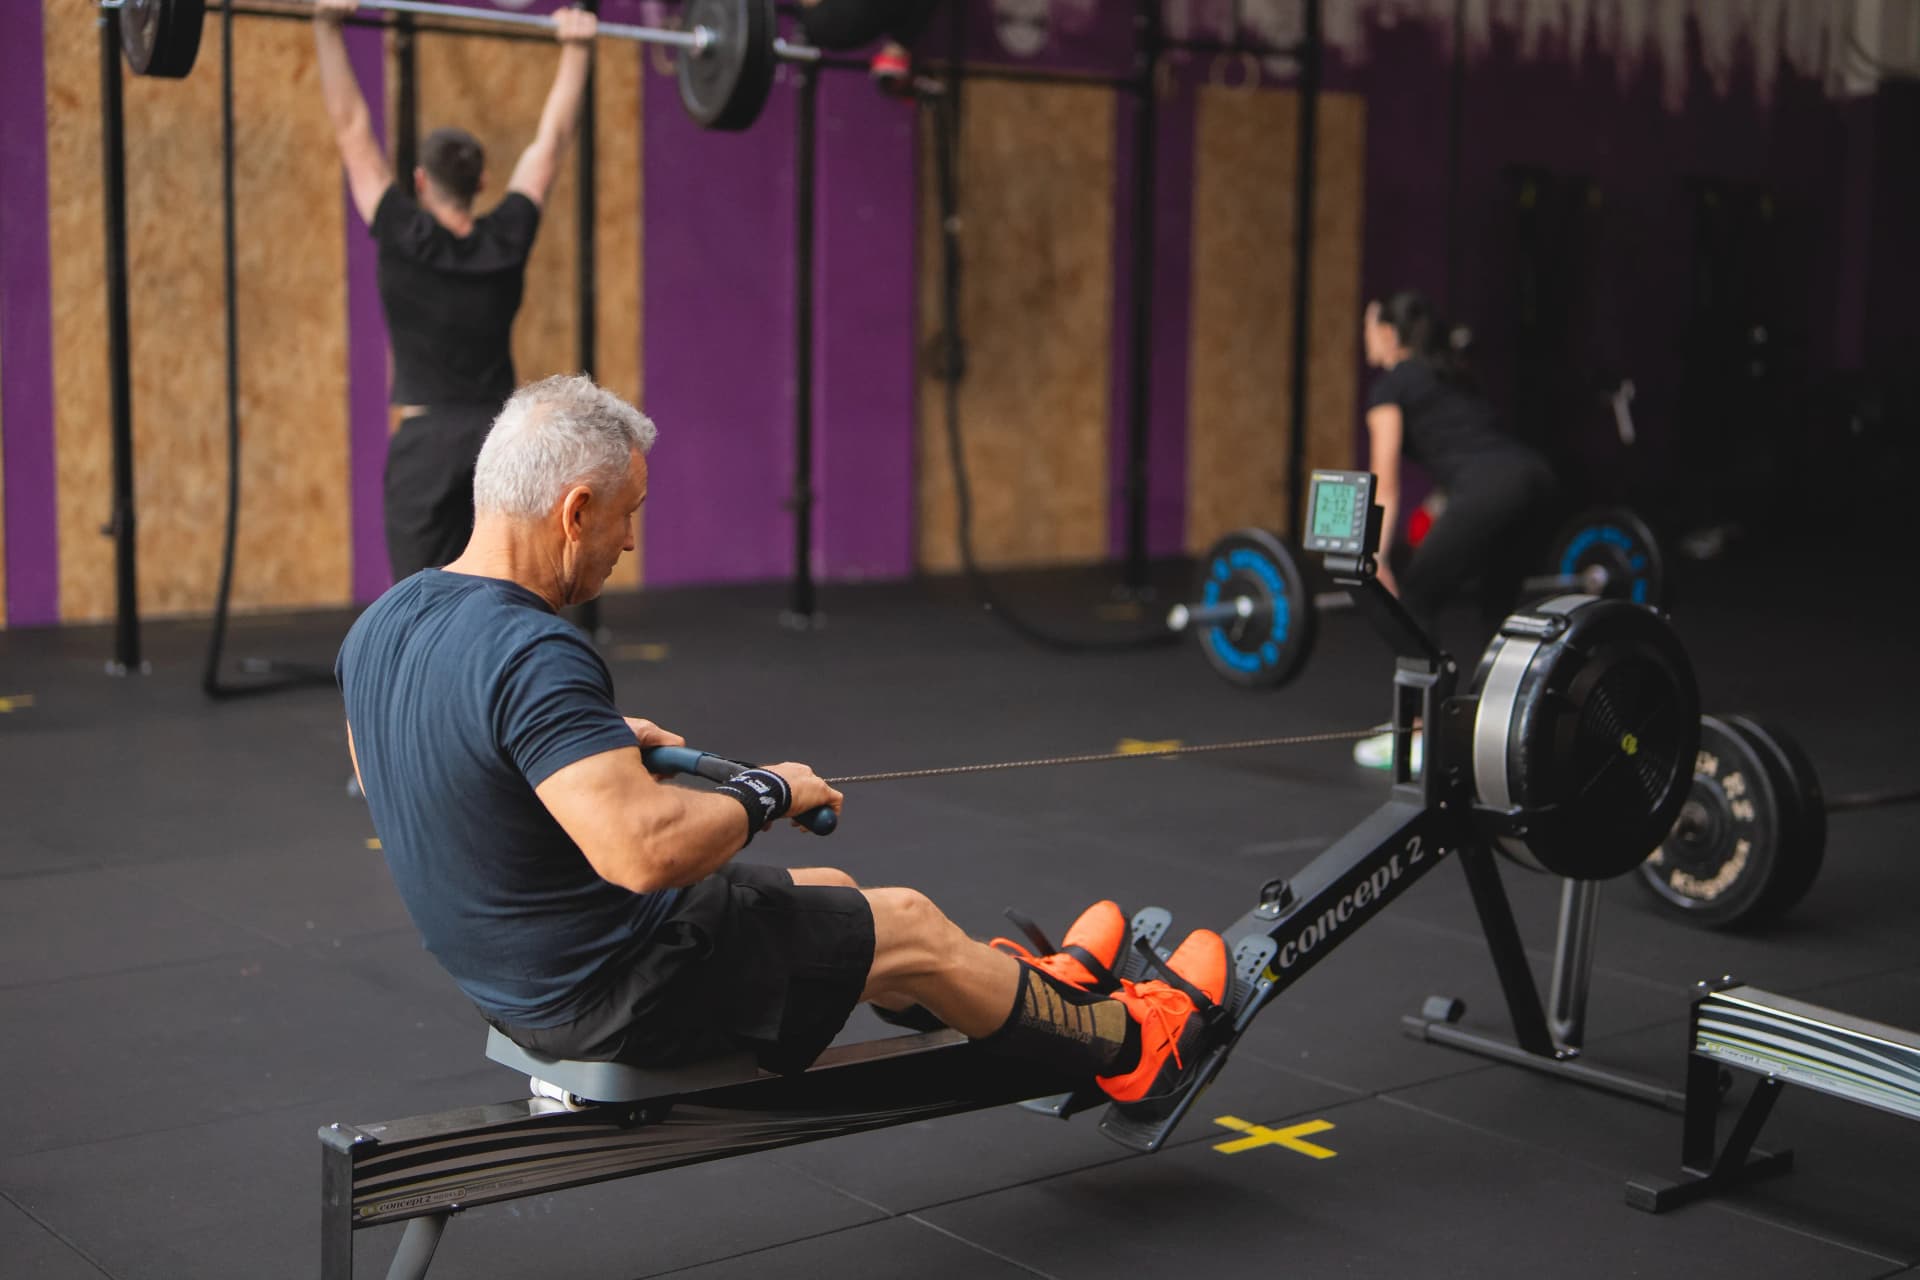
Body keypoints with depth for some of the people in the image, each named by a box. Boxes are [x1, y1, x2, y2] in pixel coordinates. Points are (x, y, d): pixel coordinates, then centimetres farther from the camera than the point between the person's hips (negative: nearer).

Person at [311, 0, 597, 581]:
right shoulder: (509, 240, 1)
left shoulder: (405, 240, -7)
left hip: (428, 445, -3)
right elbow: (551, 139, 9)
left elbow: (351, 128, -5)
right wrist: (576, 47, 16)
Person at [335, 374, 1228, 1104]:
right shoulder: (535, 658, -31)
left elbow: (406, 774, 18)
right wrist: (767, 795, -19)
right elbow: (645, 848, -39)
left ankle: (1041, 992, 48)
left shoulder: (381, 627, -1)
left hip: (505, 980, 9)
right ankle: (1128, 1048, 33)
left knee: (826, 893, 26)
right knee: (912, 928, 9)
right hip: (620, 997, -9)